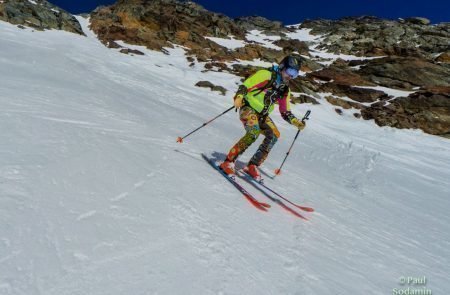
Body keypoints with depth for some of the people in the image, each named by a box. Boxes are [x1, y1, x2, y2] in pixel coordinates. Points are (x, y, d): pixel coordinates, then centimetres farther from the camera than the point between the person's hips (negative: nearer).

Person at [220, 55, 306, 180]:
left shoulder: (285, 89, 12)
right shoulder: (266, 75, -8)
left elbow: (285, 112, 15)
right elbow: (244, 86, -15)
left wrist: (296, 122, 0)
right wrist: (238, 97, -35)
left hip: (262, 115, 7)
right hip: (248, 108, -7)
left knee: (274, 135, -13)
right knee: (253, 133, -31)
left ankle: (253, 166, -6)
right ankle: (228, 162, -23)